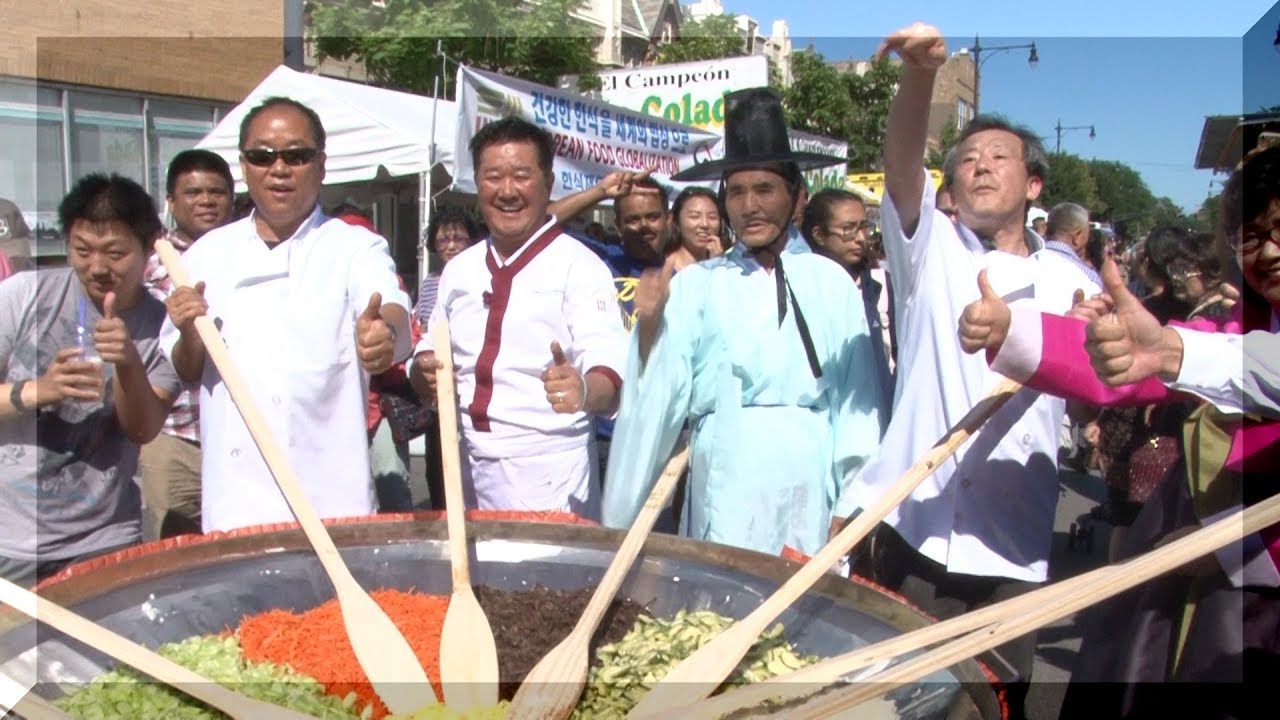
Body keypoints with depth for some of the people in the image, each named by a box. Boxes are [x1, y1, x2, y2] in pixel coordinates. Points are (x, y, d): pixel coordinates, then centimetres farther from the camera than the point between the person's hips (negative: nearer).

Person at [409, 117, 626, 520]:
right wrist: (425, 372, -5)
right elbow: (429, 354, 18)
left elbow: (610, 370, -18)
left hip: (548, 473, -5)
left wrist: (583, 389, -41)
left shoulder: (579, 266, -8)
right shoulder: (459, 269, 9)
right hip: (470, 468, 5)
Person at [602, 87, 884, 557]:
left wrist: (852, 509, 3)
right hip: (724, 487, 0)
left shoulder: (832, 284, 2)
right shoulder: (696, 285, 2)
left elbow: (857, 397, 4)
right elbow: (662, 395, 0)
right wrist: (649, 327, -15)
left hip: (810, 486, 1)